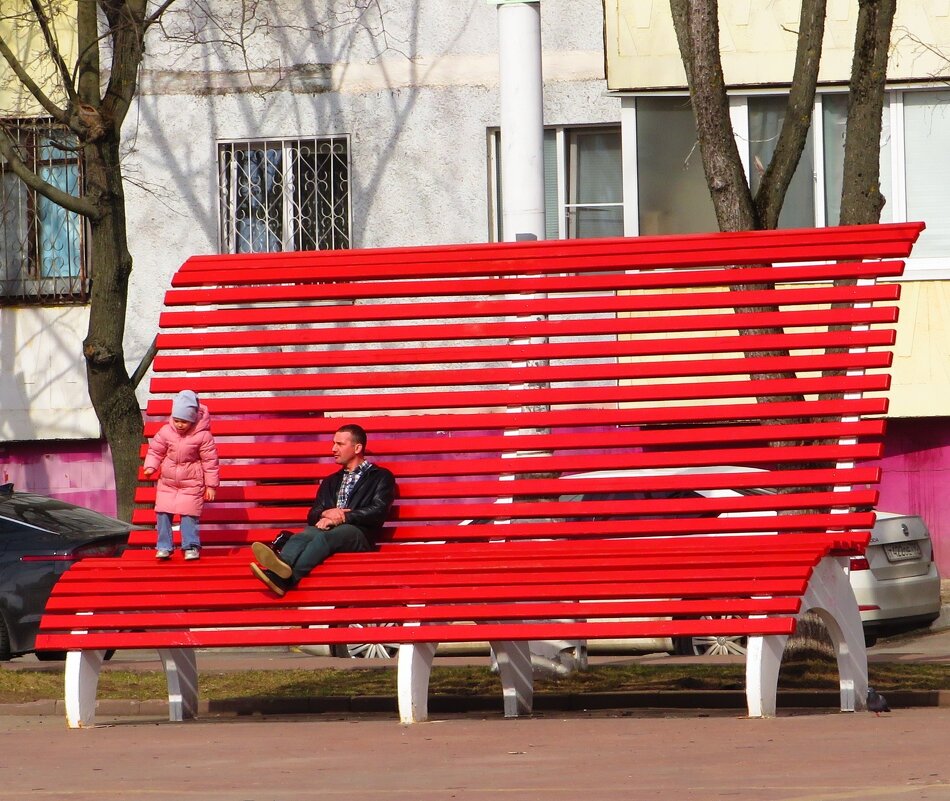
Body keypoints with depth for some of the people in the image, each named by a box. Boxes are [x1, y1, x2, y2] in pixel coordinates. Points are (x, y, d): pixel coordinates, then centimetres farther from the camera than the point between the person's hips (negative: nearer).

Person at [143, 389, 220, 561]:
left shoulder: (202, 436, -14)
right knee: (163, 514, 1)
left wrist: (211, 485, -6)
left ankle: (191, 547, 7)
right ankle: (164, 547, 11)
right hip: (167, 482, 3)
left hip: (191, 484, -3)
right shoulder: (166, 432, -6)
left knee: (189, 514, -6)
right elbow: (155, 451, 6)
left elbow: (210, 461, -8)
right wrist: (150, 467, -12)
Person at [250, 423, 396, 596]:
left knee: (324, 537, -40)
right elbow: (312, 515, 23)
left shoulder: (380, 477, 16)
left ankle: (287, 577, -67)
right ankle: (281, 567, -68)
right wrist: (326, 514, -2)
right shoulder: (331, 481, 34)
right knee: (301, 537, -33)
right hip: (327, 529, 5)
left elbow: (378, 511, 0)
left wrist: (341, 517, -8)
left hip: (358, 533, -5)